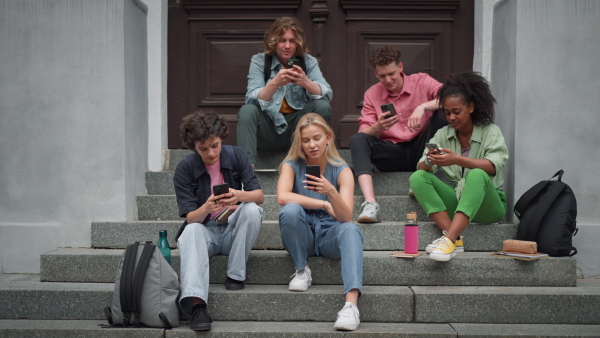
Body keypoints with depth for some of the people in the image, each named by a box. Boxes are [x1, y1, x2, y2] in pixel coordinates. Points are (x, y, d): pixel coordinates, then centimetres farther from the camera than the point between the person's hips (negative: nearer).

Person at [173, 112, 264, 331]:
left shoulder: (236, 156, -7)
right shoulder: (184, 169, -10)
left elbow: (259, 196, -11)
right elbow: (190, 218, -13)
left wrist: (240, 195, -35)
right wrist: (206, 208, -37)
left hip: (234, 230, 1)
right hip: (205, 231, -1)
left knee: (252, 210, -29)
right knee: (191, 231, -34)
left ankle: (235, 275, -16)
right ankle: (196, 305, -50)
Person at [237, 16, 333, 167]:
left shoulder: (308, 61, 0)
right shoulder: (259, 61, -4)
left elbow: (327, 95, -14)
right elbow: (252, 100, -17)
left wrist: (305, 82, -35)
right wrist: (275, 83, -36)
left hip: (297, 125, 1)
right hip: (268, 126, -1)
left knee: (323, 106, -22)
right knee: (247, 111, -28)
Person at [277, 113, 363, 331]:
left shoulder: (341, 170, -5)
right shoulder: (291, 165, -3)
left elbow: (346, 217, -17)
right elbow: (283, 197, -24)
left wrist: (332, 193, -37)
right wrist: (325, 205, -21)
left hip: (329, 235, 0)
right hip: (302, 236, 0)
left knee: (350, 229, -33)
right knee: (290, 210, -31)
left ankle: (351, 304, -49)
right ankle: (301, 270, -9)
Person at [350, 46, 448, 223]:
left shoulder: (421, 81, 2)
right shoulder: (371, 95, 7)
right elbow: (364, 134, -1)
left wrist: (423, 107, -30)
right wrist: (378, 127, -24)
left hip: (420, 150, -1)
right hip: (392, 154, 1)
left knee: (442, 114, -23)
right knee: (357, 139, -23)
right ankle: (370, 203, -42)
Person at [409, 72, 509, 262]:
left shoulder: (490, 132, -1)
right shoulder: (443, 134, 10)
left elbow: (493, 166, -20)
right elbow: (422, 168, -1)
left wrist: (457, 160, -34)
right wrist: (429, 162, -26)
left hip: (486, 205, -4)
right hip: (455, 201, 4)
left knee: (477, 175, -34)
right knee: (417, 178, -17)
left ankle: (449, 239, -47)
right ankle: (454, 238, -32)